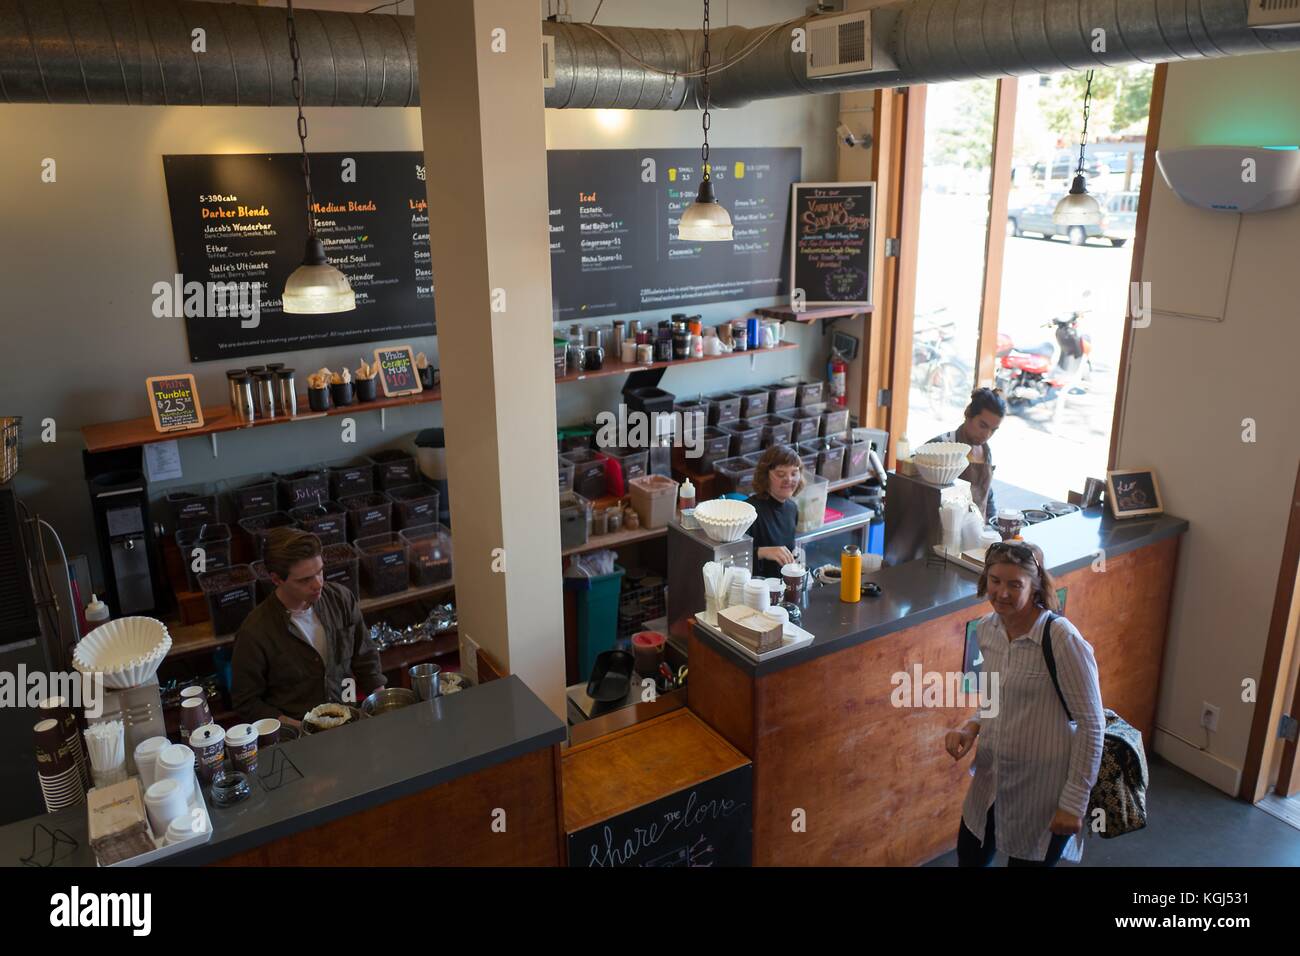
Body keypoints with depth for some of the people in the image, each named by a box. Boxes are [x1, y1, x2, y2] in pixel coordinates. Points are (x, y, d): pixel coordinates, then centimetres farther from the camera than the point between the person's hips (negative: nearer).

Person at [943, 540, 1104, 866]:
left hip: (1043, 787, -6)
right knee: (969, 858, 22)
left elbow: (1091, 724, -18)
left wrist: (1074, 801, -16)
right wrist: (972, 726, -5)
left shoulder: (1062, 640, -25)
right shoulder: (986, 629, -4)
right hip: (992, 776, 6)